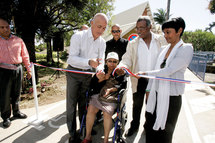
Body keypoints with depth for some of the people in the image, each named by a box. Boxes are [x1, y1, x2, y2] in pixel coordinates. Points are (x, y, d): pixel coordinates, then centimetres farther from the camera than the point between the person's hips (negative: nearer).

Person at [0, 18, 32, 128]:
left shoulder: (18, 40, 4)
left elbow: (25, 56, 7)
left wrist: (29, 70, 6)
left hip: (18, 69, 2)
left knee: (16, 93, 15)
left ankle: (16, 112, 34)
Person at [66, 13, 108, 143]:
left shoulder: (102, 42, -1)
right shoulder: (78, 36, -15)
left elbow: (101, 61, 1)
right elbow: (72, 58, -22)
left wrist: (100, 69, -22)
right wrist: (89, 61, -39)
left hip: (88, 74, 4)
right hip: (74, 72, -3)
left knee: (84, 102, 14)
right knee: (72, 103, 1)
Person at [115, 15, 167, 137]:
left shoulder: (161, 40, -1)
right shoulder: (133, 43, -1)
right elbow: (127, 59, -7)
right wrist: (122, 67, -30)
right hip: (139, 80, 0)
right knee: (137, 104, 14)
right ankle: (134, 126, 35)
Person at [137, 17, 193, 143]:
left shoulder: (186, 49, -10)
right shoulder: (166, 48, 10)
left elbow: (168, 71, -20)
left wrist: (145, 73, -20)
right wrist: (149, 90, 13)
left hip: (171, 97, -6)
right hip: (157, 94, 6)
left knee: (163, 132, 9)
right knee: (150, 127, 15)